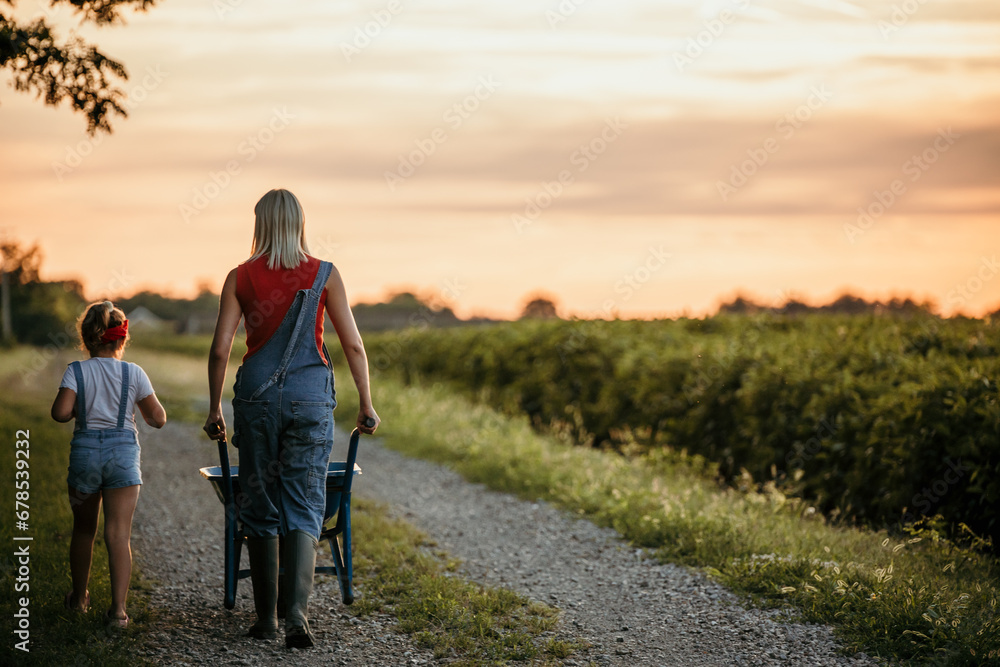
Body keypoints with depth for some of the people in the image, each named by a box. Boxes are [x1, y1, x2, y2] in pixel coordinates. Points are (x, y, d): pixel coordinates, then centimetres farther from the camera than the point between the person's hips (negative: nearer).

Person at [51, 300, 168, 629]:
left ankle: (79, 596, 35)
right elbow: (158, 419, 1)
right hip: (123, 451, -1)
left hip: (85, 450, 1)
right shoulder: (134, 373, -1)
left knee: (83, 529, 18)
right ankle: (118, 608, -10)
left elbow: (60, 413, -14)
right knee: (119, 533, -3)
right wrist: (146, 403, 21)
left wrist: (80, 409, 7)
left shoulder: (76, 371, -2)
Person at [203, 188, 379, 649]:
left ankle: (266, 618, 17)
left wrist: (214, 409, 8)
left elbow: (220, 349, -1)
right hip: (310, 394, -1)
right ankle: (296, 612, -17)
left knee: (260, 507, 11)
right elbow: (353, 344, -1)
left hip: (256, 391, 1)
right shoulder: (324, 275, 0)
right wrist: (366, 404, 7)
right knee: (303, 508, 1)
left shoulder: (241, 277, 1)